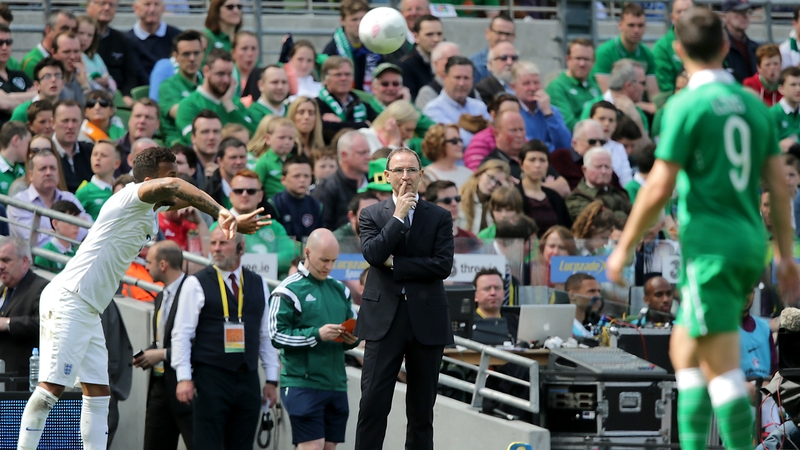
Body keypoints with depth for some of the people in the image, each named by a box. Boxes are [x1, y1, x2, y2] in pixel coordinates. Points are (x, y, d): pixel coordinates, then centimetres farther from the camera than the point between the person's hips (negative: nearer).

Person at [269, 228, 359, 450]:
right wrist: (317, 334, -19)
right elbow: (277, 335, -10)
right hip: (302, 384, -6)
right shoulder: (288, 291, -4)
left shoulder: (340, 290, 16)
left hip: (336, 383, 6)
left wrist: (352, 339, -2)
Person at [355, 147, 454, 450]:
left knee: (422, 408, 6)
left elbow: (443, 265, -6)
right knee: (373, 402, -8)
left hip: (426, 320, 1)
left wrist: (394, 263, -8)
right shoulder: (372, 215, 7)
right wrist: (398, 217, -11)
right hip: (384, 319, -1)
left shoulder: (439, 218, 7)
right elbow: (372, 254, -10)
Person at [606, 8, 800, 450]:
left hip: (709, 247, -7)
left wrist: (624, 247, -3)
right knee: (684, 349, 18)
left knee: (722, 367, -8)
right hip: (749, 244, 7)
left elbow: (659, 187, -12)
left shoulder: (687, 106, -10)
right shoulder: (753, 105, 10)